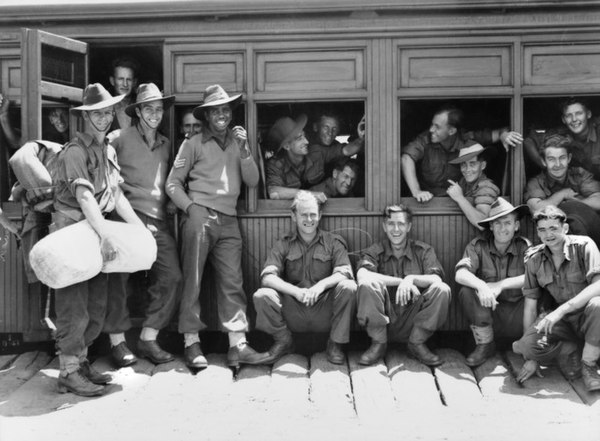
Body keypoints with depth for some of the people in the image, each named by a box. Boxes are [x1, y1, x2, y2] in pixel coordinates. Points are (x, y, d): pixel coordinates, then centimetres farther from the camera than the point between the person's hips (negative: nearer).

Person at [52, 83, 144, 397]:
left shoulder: (108, 151, 14)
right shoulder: (75, 151, -12)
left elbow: (116, 196, 13)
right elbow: (84, 197, -23)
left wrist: (140, 228, 6)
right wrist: (106, 235, -31)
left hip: (95, 232, 8)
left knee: (96, 307, 11)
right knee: (74, 306, -5)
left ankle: (80, 362, 23)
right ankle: (68, 373, 4)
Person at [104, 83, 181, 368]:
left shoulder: (166, 144, 19)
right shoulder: (121, 139, 1)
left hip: (158, 221, 5)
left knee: (170, 276, -3)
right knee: (119, 277, -4)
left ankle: (148, 339, 8)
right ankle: (117, 341, 7)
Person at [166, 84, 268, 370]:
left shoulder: (237, 142, 17)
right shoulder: (194, 144, 5)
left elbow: (252, 181, 10)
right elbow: (173, 183, 3)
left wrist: (244, 150, -1)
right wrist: (191, 207, -10)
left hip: (228, 221, 4)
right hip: (200, 217, -3)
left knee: (232, 282, -2)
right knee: (193, 280, -3)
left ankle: (237, 344, -2)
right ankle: (191, 342, 4)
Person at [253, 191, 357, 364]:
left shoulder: (333, 242, 7)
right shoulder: (284, 244, 7)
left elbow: (344, 273, -9)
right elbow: (267, 277, -8)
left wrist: (321, 285, -29)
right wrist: (296, 291, -25)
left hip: (324, 312, 0)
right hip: (294, 312, 0)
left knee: (348, 287, -27)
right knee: (261, 296, -24)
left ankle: (335, 344, -6)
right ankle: (283, 341, 3)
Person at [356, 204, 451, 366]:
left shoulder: (423, 251, 5)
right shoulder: (375, 251, 2)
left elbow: (436, 279, -13)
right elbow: (362, 275, -21)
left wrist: (411, 279, -31)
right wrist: (401, 281, -25)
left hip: (412, 321, 1)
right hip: (382, 319, -1)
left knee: (442, 289, -22)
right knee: (368, 284, -27)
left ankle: (417, 343, -5)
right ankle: (378, 343, -11)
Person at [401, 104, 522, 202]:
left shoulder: (467, 141, -7)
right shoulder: (425, 139, -12)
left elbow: (493, 134, 1)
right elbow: (407, 158, -26)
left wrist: (503, 135, -25)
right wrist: (416, 191, -38)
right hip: (428, 200, -2)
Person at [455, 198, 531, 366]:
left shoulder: (525, 247, -2)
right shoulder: (478, 245, -3)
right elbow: (460, 274, -18)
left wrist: (501, 284, -27)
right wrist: (481, 286, -38)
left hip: (516, 313, -1)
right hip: (488, 312, 1)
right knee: (467, 292, -27)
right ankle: (484, 344, -5)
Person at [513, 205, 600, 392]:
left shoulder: (583, 246, -13)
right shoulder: (534, 259, -3)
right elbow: (530, 306, -2)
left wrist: (561, 310, -36)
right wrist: (532, 357, -4)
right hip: (562, 321, 2)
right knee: (528, 344, -27)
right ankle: (569, 351, 2)